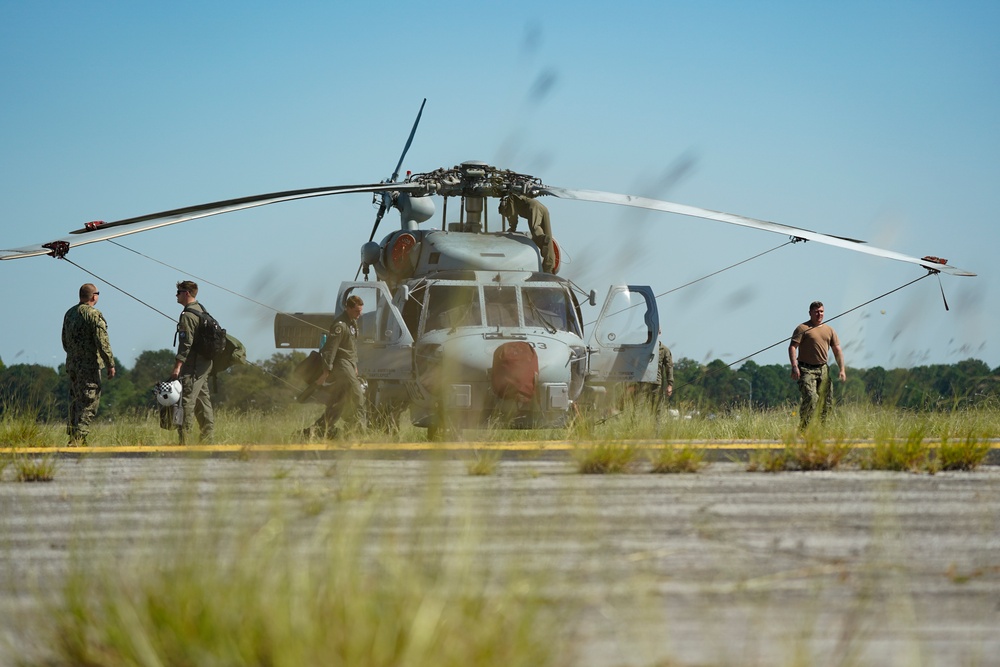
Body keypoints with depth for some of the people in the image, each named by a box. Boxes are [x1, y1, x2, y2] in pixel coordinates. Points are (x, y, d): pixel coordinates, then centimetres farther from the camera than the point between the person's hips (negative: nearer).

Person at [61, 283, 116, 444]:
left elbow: (65, 342, 20)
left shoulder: (69, 314, 12)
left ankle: (73, 435, 17)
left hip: (72, 364, 8)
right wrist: (110, 364, -13)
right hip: (89, 364, -8)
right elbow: (102, 342, -17)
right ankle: (79, 437, -12)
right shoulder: (94, 315, -13)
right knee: (89, 402, -6)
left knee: (75, 401, 14)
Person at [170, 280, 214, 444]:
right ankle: (208, 435, 16)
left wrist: (177, 366, -22)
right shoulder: (202, 311, 16)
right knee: (202, 399, 13)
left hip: (193, 365, -10)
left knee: (187, 400, -11)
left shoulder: (188, 316, -14)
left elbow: (186, 343, -21)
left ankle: (184, 439, -15)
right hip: (205, 363, 10)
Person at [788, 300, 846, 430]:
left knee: (827, 402, 2)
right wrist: (794, 367, -20)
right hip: (806, 369, -6)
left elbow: (837, 350, 17)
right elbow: (792, 347, -8)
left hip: (823, 369, 6)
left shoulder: (829, 330, 16)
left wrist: (842, 369, 7)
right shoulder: (803, 328, -2)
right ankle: (803, 428, -15)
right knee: (811, 397, -20)